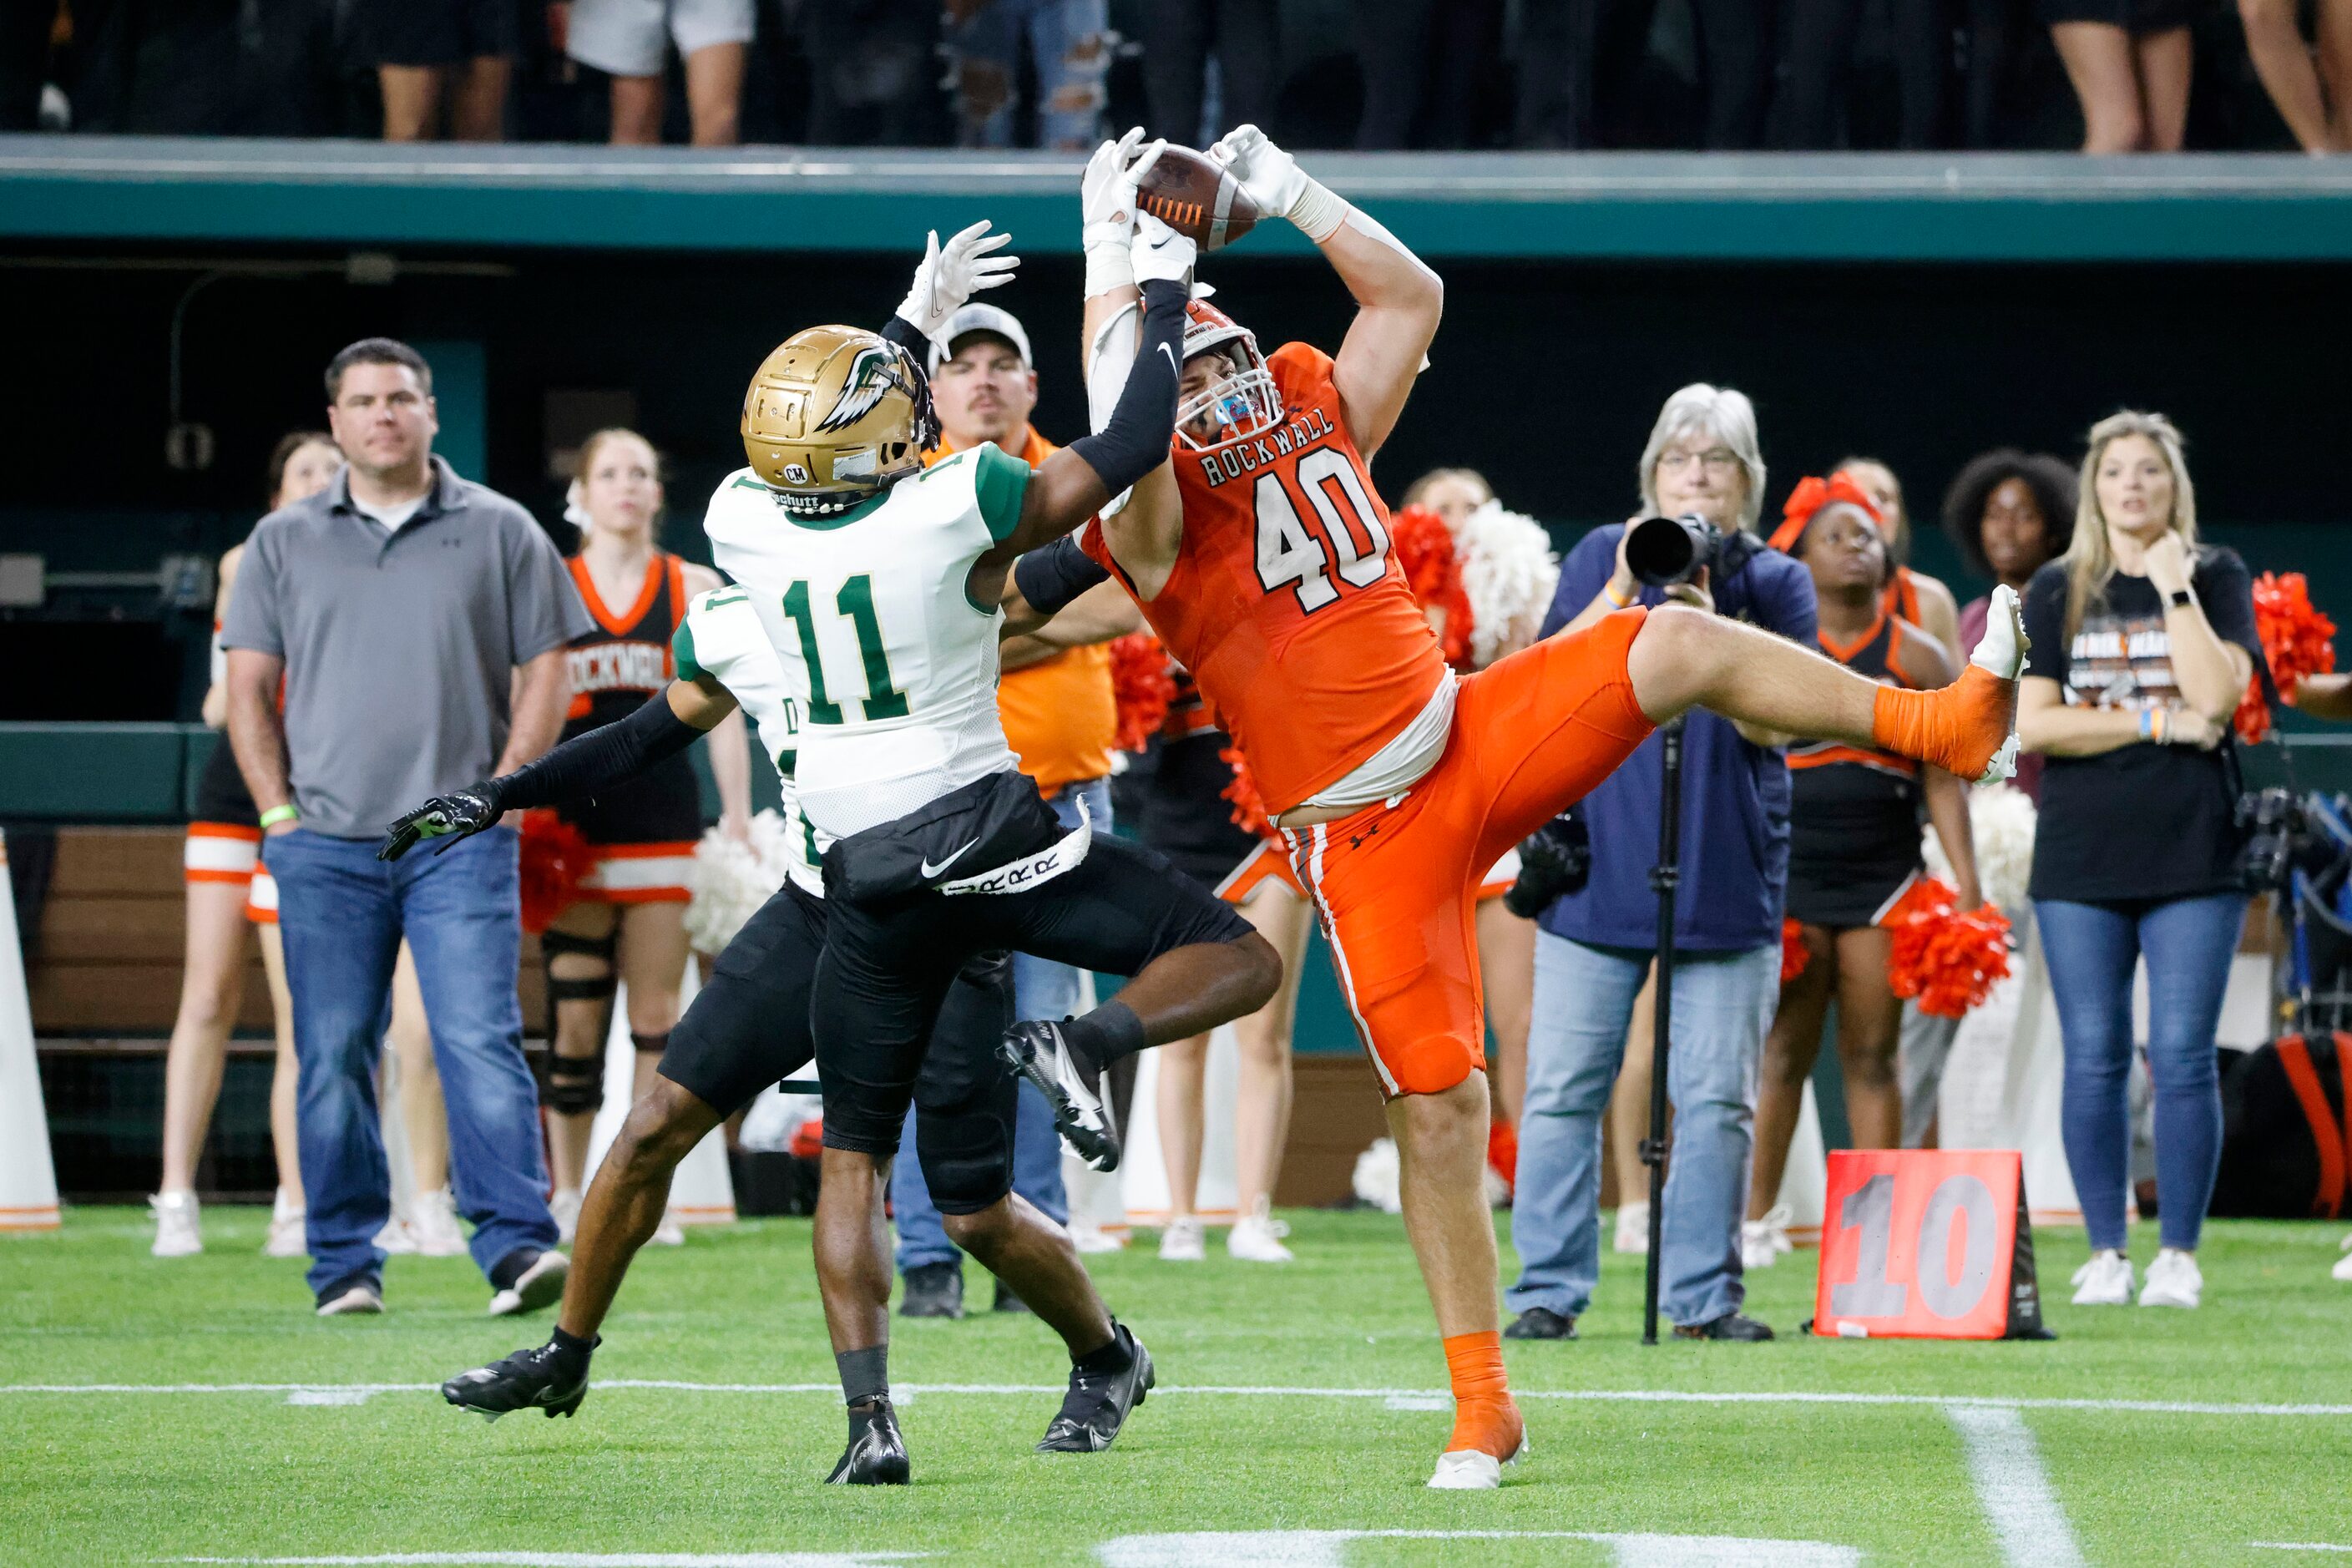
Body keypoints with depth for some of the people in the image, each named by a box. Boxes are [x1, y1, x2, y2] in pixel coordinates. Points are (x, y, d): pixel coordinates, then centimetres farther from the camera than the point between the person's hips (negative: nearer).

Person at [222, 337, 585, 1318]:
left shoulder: (498, 532, 8)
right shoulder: (284, 543, 13)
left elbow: (544, 675, 8)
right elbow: (250, 690, 13)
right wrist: (280, 812, 1)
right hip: (325, 847, 2)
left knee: (480, 1044, -12)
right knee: (333, 1058, 2)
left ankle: (516, 1243, -15)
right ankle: (345, 1264, 9)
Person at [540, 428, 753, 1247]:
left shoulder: (695, 589, 9)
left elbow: (722, 713, 7)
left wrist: (739, 820, 0)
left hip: (664, 818, 0)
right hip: (573, 820, 0)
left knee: (658, 1015, -1)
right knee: (574, 1017, -1)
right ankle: (566, 1196, 7)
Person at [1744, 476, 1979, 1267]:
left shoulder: (1916, 658, 6)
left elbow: (1942, 778, 4)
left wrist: (1967, 888, -4)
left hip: (1885, 874, 1)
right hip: (1790, 874, -1)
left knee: (1872, 1055, 1)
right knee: (1786, 1052, 1)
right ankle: (1756, 1215, 12)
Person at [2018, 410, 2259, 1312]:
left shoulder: (2217, 579, 6)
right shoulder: (2058, 591, 9)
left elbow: (2217, 697, -9)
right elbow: (2033, 723, -2)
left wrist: (2175, 587, -11)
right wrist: (2158, 722, -8)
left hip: (2192, 857, -1)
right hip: (2081, 860, 1)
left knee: (2182, 1059, -4)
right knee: (2094, 1061, 0)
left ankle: (2178, 1256, 2)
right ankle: (2104, 1255, 7)